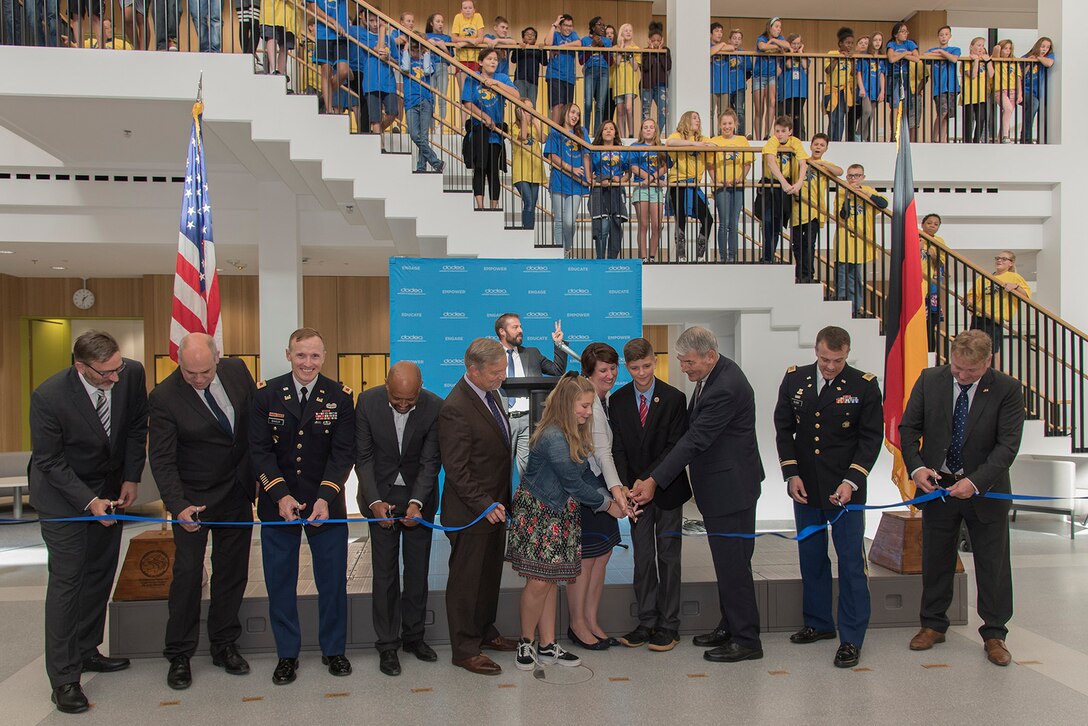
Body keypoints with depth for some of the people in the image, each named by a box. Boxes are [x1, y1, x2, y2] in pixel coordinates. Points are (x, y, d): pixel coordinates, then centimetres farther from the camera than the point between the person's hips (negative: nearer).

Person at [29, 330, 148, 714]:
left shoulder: (132, 374, -18)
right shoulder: (48, 396, -28)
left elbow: (137, 426, -1)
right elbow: (49, 461, -18)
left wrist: (131, 478, -4)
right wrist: (88, 502, -24)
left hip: (110, 485, 5)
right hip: (62, 490, -5)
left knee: (101, 572, 12)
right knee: (67, 577, -5)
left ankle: (86, 651, 28)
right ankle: (64, 677, 4)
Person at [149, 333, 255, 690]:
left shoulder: (237, 370, -8)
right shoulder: (164, 397, -19)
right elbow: (161, 458, -18)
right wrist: (178, 505, -31)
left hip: (237, 492, 4)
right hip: (193, 499, -4)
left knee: (233, 571, 11)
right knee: (187, 574, 1)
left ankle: (224, 645, 25)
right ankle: (179, 655, 16)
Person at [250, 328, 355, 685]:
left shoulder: (340, 396, -5)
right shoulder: (265, 393, -4)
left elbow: (343, 452, -8)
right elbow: (260, 450, -6)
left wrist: (325, 497, -20)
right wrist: (281, 495, -18)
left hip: (326, 503, 0)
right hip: (277, 504, 0)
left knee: (333, 580, 8)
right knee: (280, 582, 9)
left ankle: (333, 649, 27)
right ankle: (287, 654, 25)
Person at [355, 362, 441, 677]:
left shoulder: (435, 407, -18)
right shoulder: (368, 401, -16)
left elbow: (430, 461, -13)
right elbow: (364, 456, -10)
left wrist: (416, 502, -25)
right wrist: (375, 502, -20)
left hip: (419, 495, 1)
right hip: (381, 494, 0)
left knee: (418, 569, 8)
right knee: (385, 571, 2)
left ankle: (413, 635, 25)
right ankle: (387, 644, 12)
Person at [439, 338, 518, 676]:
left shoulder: (491, 394, 6)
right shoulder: (455, 409, -23)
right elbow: (457, 470, -22)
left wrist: (500, 501, 14)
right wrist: (485, 505, -23)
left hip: (494, 504, 9)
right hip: (470, 512, -9)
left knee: (490, 573, 21)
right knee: (467, 579, 5)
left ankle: (485, 631, 37)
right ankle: (465, 649, 17)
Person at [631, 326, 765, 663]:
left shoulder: (726, 388, -25)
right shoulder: (712, 375, 6)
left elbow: (695, 440, -25)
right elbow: (693, 430, 14)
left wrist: (655, 481, -23)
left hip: (731, 487, -10)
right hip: (716, 486, 10)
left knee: (733, 563, -2)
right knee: (725, 560, 18)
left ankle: (746, 639, 9)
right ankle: (730, 626, 31)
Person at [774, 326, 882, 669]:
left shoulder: (865, 385, -7)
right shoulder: (794, 379, 1)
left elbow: (871, 438, -5)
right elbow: (784, 429, 6)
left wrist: (851, 481, -15)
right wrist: (792, 474, -3)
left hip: (845, 487, -3)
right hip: (805, 486, 3)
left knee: (851, 561, -1)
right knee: (811, 557, 13)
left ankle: (852, 638, 8)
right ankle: (819, 623, 28)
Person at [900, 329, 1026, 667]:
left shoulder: (1007, 389, -11)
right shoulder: (930, 380, -5)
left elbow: (1008, 444, -15)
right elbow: (909, 427, 1)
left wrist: (975, 482, -24)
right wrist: (916, 466, -13)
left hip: (986, 490, -2)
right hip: (937, 486, 2)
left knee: (993, 564, 7)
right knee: (935, 560, 12)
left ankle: (994, 633, 22)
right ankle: (933, 624, 27)